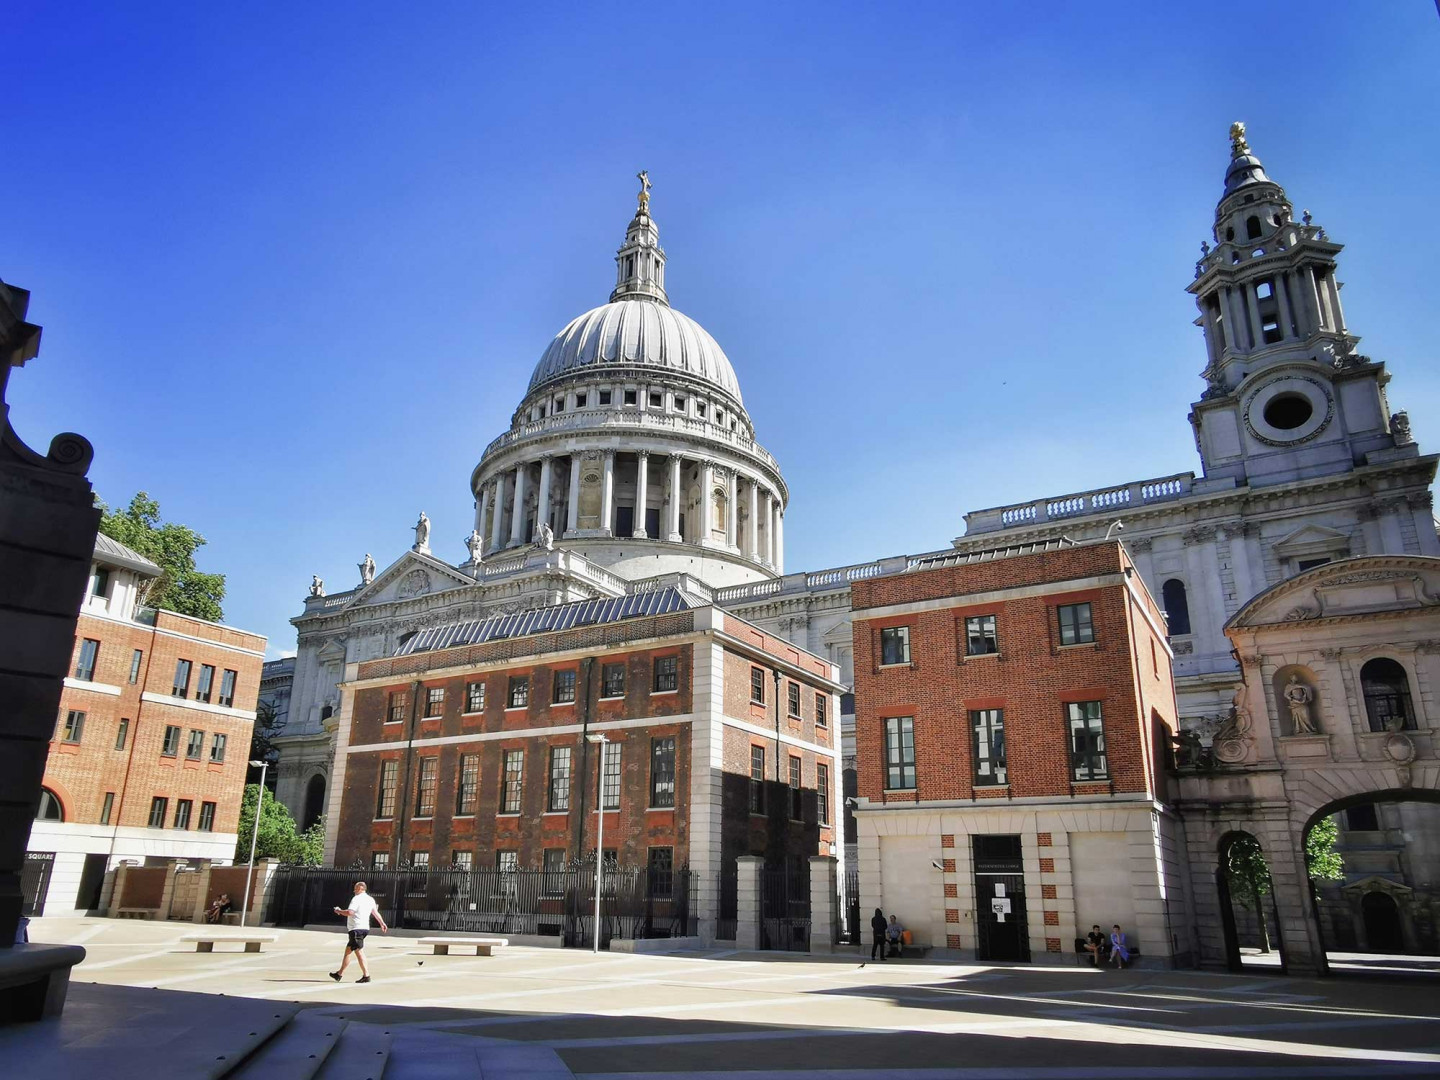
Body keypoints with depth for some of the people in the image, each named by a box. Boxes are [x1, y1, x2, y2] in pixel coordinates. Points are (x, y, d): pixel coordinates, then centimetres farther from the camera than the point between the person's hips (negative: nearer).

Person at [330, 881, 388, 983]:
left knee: (359, 951, -9)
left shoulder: (357, 898, -11)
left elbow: (349, 912, -22)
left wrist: (339, 911, -5)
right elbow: (376, 913, 20)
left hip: (356, 929, -9)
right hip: (365, 928, 9)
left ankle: (366, 975, -14)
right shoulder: (370, 899, 15)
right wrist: (382, 924, 25)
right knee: (348, 950, 16)